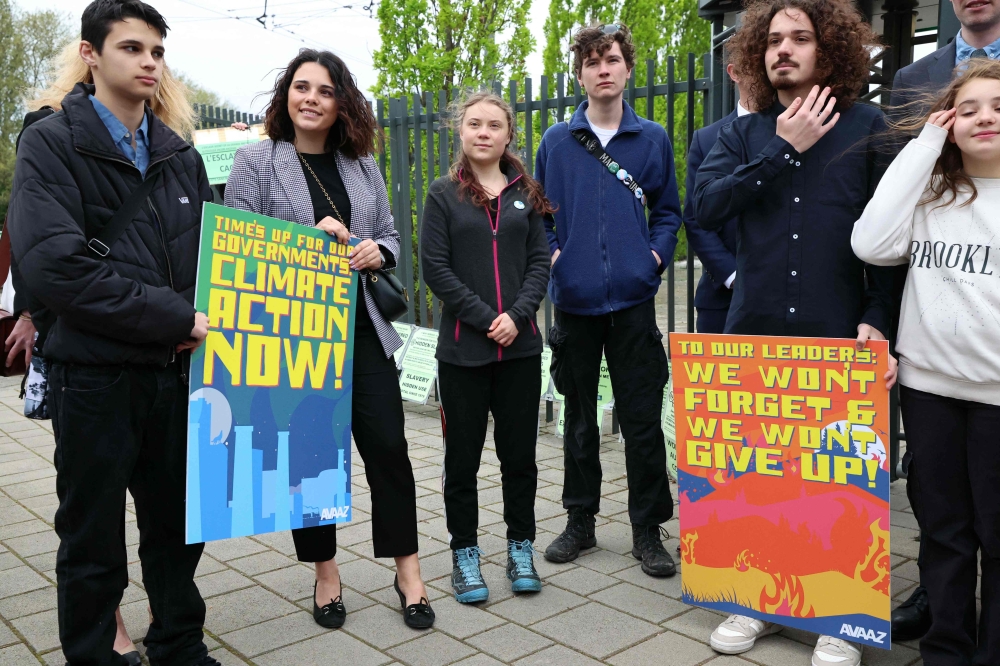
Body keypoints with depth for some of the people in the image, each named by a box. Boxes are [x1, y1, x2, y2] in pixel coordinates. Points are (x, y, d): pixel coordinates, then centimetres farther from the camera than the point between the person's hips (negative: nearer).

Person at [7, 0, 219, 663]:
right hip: (95, 376, -4)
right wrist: (173, 317, -18)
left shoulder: (180, 155, 12)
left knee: (179, 529, 15)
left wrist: (202, 320, -4)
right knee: (93, 545, 8)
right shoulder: (52, 144, -4)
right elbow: (54, 264, -18)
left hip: (176, 372, 5)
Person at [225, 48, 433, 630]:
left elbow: (391, 237, 14)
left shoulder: (362, 166, 10)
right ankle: (326, 572, 25)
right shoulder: (255, 162, -1)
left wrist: (377, 251, -10)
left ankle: (408, 572, 14)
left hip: (363, 330, 3)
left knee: (387, 444, 1)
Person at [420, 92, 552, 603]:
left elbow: (539, 262, 4)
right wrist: (485, 318, -13)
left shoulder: (526, 195, 9)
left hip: (521, 346, 2)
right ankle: (464, 553, 20)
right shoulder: (443, 195, 2)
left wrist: (517, 315, -12)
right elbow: (436, 268, -6)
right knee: (463, 455, 6)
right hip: (463, 348, -2)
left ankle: (520, 547, 25)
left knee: (519, 452, 9)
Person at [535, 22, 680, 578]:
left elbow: (668, 211, 12)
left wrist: (656, 254, -3)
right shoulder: (556, 142, 5)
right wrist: (552, 256, -4)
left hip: (632, 300, 0)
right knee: (579, 417, 11)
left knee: (642, 418, 2)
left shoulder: (653, 139, 6)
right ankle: (580, 521, 25)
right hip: (574, 299, 1)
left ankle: (648, 529, 16)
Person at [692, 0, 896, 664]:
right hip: (753, 334, 3)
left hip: (838, 337, -2)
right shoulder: (744, 134, 10)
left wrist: (879, 323, -10)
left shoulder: (867, 127, 3)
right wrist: (784, 149, -9)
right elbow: (707, 205, -7)